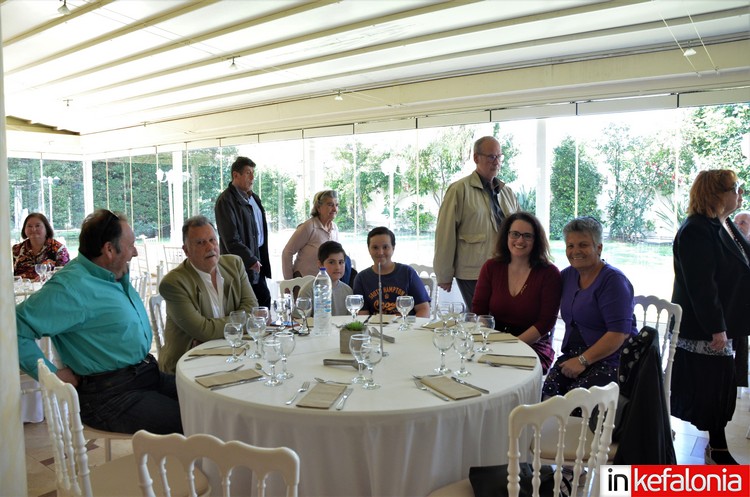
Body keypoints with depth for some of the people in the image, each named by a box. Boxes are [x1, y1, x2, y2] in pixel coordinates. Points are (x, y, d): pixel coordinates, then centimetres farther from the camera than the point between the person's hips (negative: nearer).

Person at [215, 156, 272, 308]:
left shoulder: (254, 198, 14)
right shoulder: (226, 201, -13)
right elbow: (231, 240, -17)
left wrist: (261, 259, 13)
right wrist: (250, 260, -16)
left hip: (257, 260, 8)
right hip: (242, 265, -8)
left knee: (264, 299, 11)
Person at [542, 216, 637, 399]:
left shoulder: (613, 280, -8)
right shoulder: (567, 275, 13)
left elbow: (619, 333, -16)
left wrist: (583, 361, -18)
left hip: (610, 360, -5)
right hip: (572, 356, 5)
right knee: (545, 394, -22)